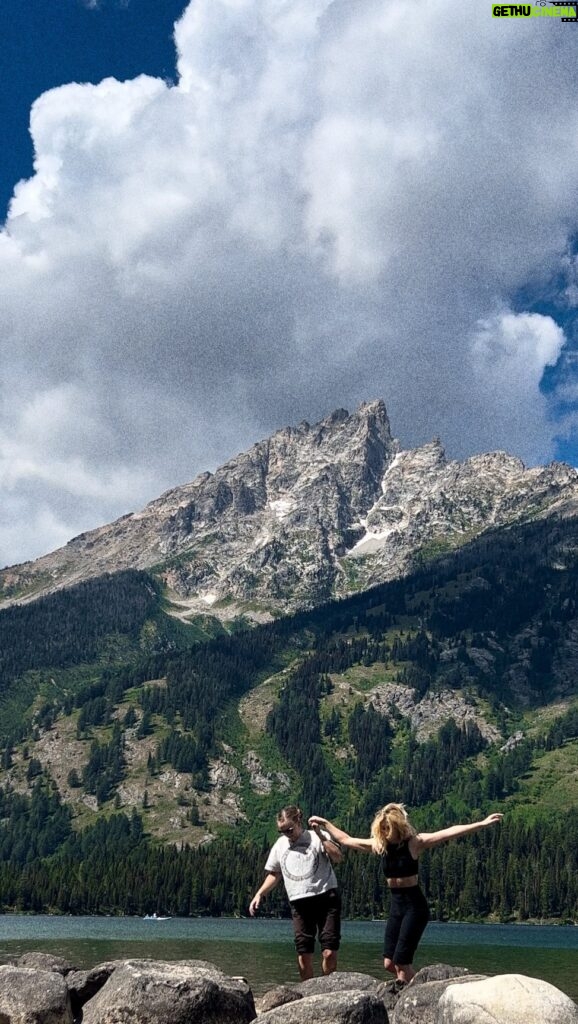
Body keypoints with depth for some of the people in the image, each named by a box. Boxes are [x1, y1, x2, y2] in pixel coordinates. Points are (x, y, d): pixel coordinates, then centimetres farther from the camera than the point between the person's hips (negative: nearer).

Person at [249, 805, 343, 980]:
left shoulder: (318, 837, 1)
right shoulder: (280, 845, 14)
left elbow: (337, 857, -13)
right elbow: (274, 874, 22)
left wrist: (320, 835, -17)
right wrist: (259, 895, 11)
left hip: (326, 898, -4)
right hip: (299, 903, 4)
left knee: (329, 952, -8)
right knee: (304, 954, 2)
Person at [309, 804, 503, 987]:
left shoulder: (414, 842, -13)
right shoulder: (379, 845, 2)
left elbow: (449, 832, -22)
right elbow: (345, 840, 15)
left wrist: (481, 824, -30)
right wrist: (324, 823, 19)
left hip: (414, 905, -6)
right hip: (396, 905, 6)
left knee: (401, 962, -9)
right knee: (389, 963, 5)